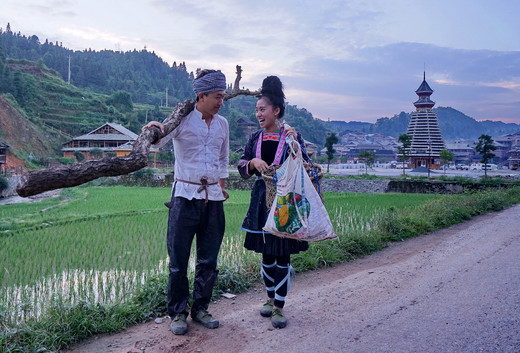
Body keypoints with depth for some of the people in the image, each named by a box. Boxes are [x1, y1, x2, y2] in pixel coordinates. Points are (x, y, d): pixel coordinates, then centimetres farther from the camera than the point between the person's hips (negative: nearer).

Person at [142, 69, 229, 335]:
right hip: (185, 196, -4)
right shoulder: (182, 120, -3)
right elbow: (157, 141, -13)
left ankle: (200, 308, 24)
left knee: (208, 259, 9)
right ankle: (177, 312, 16)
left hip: (213, 198, 5)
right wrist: (154, 129, -34)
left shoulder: (222, 124, 12)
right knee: (178, 259, 1)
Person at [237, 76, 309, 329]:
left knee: (282, 254, -1)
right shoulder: (255, 138, 9)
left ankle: (279, 307, 8)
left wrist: (295, 144, -20)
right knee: (266, 253, 12)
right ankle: (270, 298, 29)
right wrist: (253, 162, -11)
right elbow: (242, 168, 10)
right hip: (262, 200, 4)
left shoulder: (291, 136, -4)